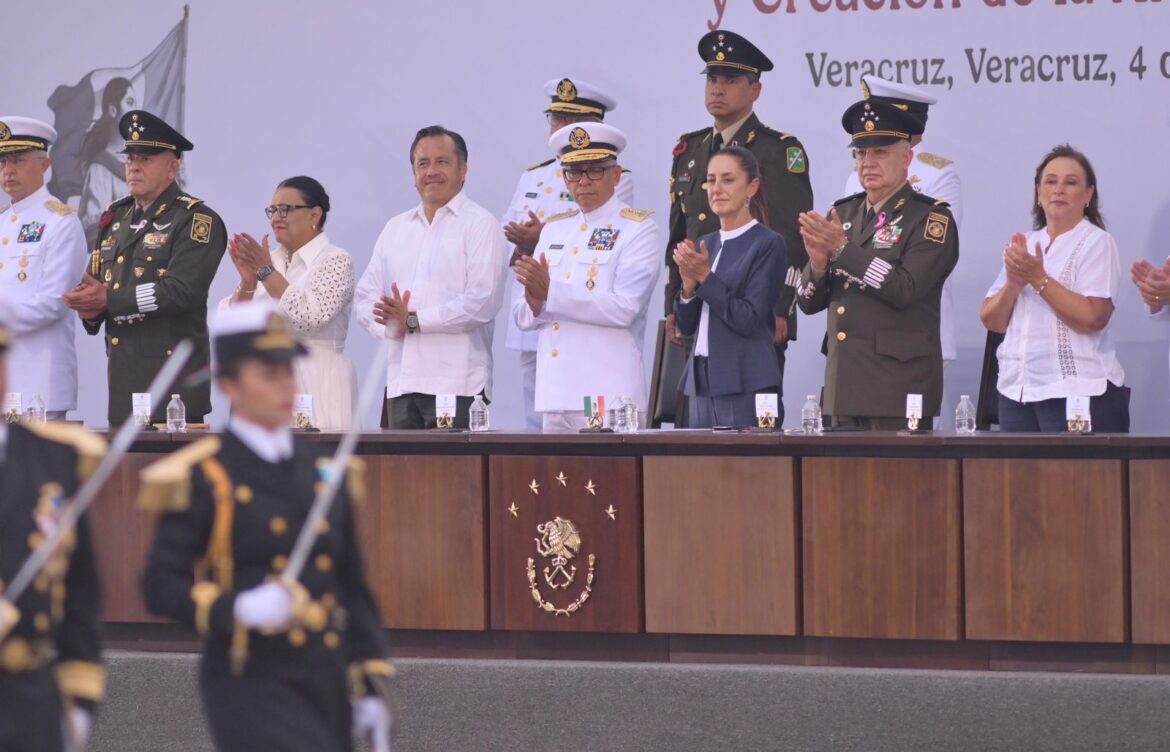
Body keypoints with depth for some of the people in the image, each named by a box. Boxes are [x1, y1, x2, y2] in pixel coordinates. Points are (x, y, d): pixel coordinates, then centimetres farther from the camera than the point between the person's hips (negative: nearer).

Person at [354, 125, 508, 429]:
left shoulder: (481, 224, 2)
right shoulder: (395, 229, 21)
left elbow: (482, 302, -10)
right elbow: (365, 297, 15)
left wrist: (413, 320, -12)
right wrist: (392, 325, -8)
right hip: (401, 382, 5)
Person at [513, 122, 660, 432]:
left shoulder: (639, 230, 0)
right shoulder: (554, 229, 19)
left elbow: (624, 309, -14)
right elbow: (522, 317, 15)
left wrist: (551, 292, -18)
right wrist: (535, 304, -9)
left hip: (608, 395, -5)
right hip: (555, 394, 5)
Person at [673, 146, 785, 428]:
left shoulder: (768, 244, -5)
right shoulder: (705, 245, 15)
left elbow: (749, 320, -12)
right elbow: (687, 325, 13)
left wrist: (705, 277, -14)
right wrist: (689, 285, -5)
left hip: (746, 387, -6)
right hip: (703, 384, 6)